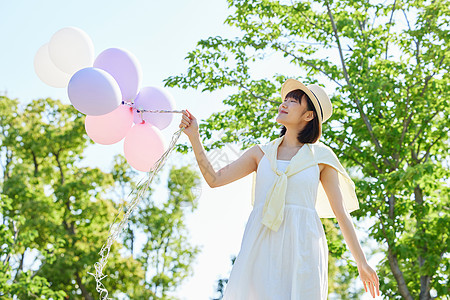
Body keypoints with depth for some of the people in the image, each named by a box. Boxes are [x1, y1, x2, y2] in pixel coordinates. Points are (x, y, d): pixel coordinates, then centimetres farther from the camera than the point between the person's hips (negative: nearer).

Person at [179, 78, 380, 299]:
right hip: (262, 245, 2)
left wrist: (362, 264, 9)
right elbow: (215, 179, 11)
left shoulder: (320, 156, 10)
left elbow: (341, 213, 10)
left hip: (301, 246, -2)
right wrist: (194, 136, 3)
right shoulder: (261, 153, 17)